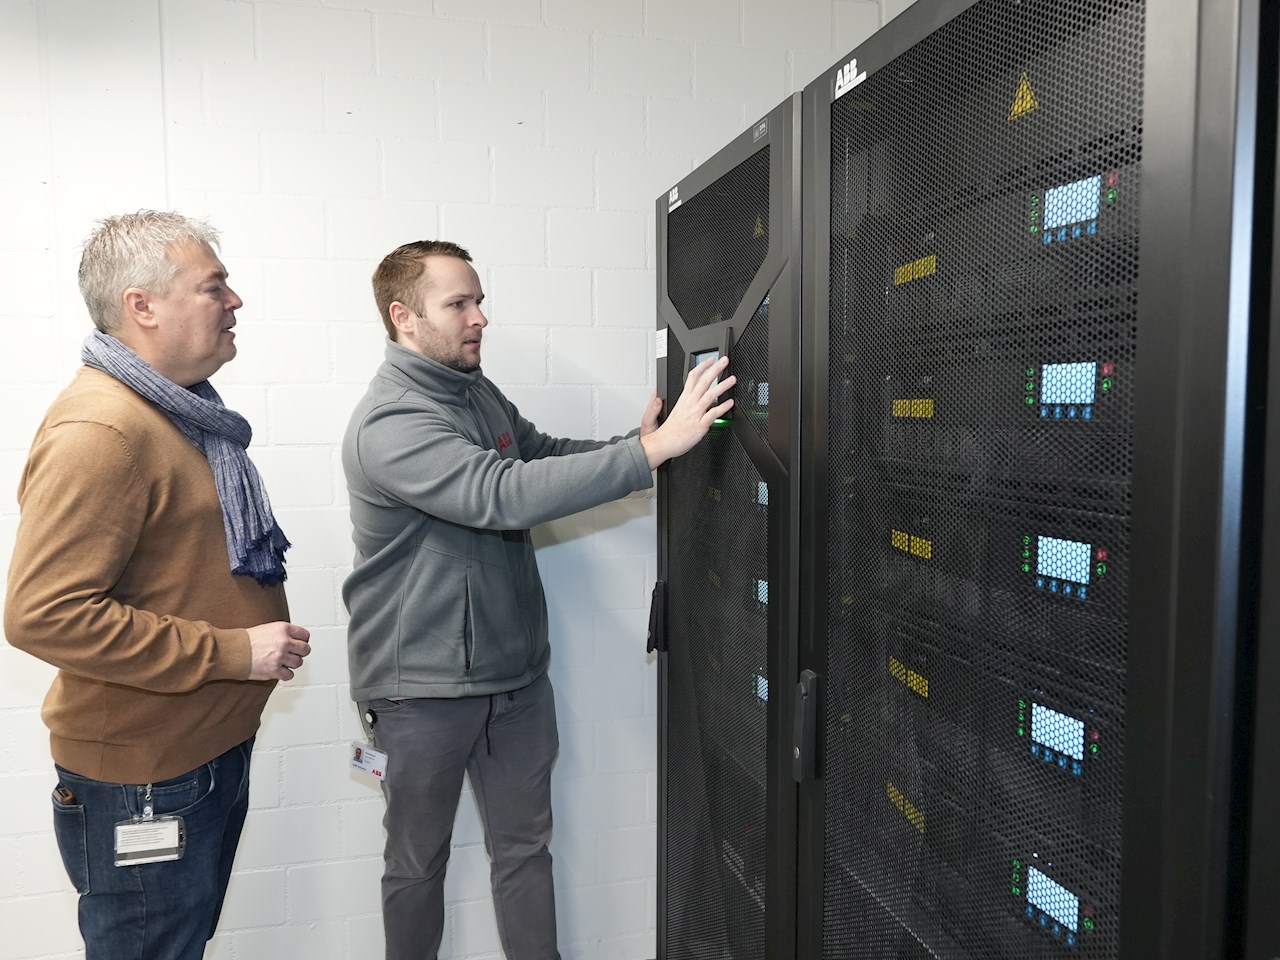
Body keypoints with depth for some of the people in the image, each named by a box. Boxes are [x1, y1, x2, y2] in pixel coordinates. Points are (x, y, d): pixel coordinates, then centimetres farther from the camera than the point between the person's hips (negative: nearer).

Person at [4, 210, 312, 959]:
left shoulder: (181, 408, 8)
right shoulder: (100, 431, -23)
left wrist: (261, 632, 9)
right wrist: (234, 651, -25)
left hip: (214, 744, 9)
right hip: (142, 773, -9)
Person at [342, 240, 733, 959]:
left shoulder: (479, 392, 5)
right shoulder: (389, 423, -22)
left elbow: (542, 454, 20)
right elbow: (505, 494, -35)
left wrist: (630, 444, 0)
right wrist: (653, 450, -37)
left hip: (517, 673, 7)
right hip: (425, 687, -7)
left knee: (526, 849, 17)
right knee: (419, 864, 14)